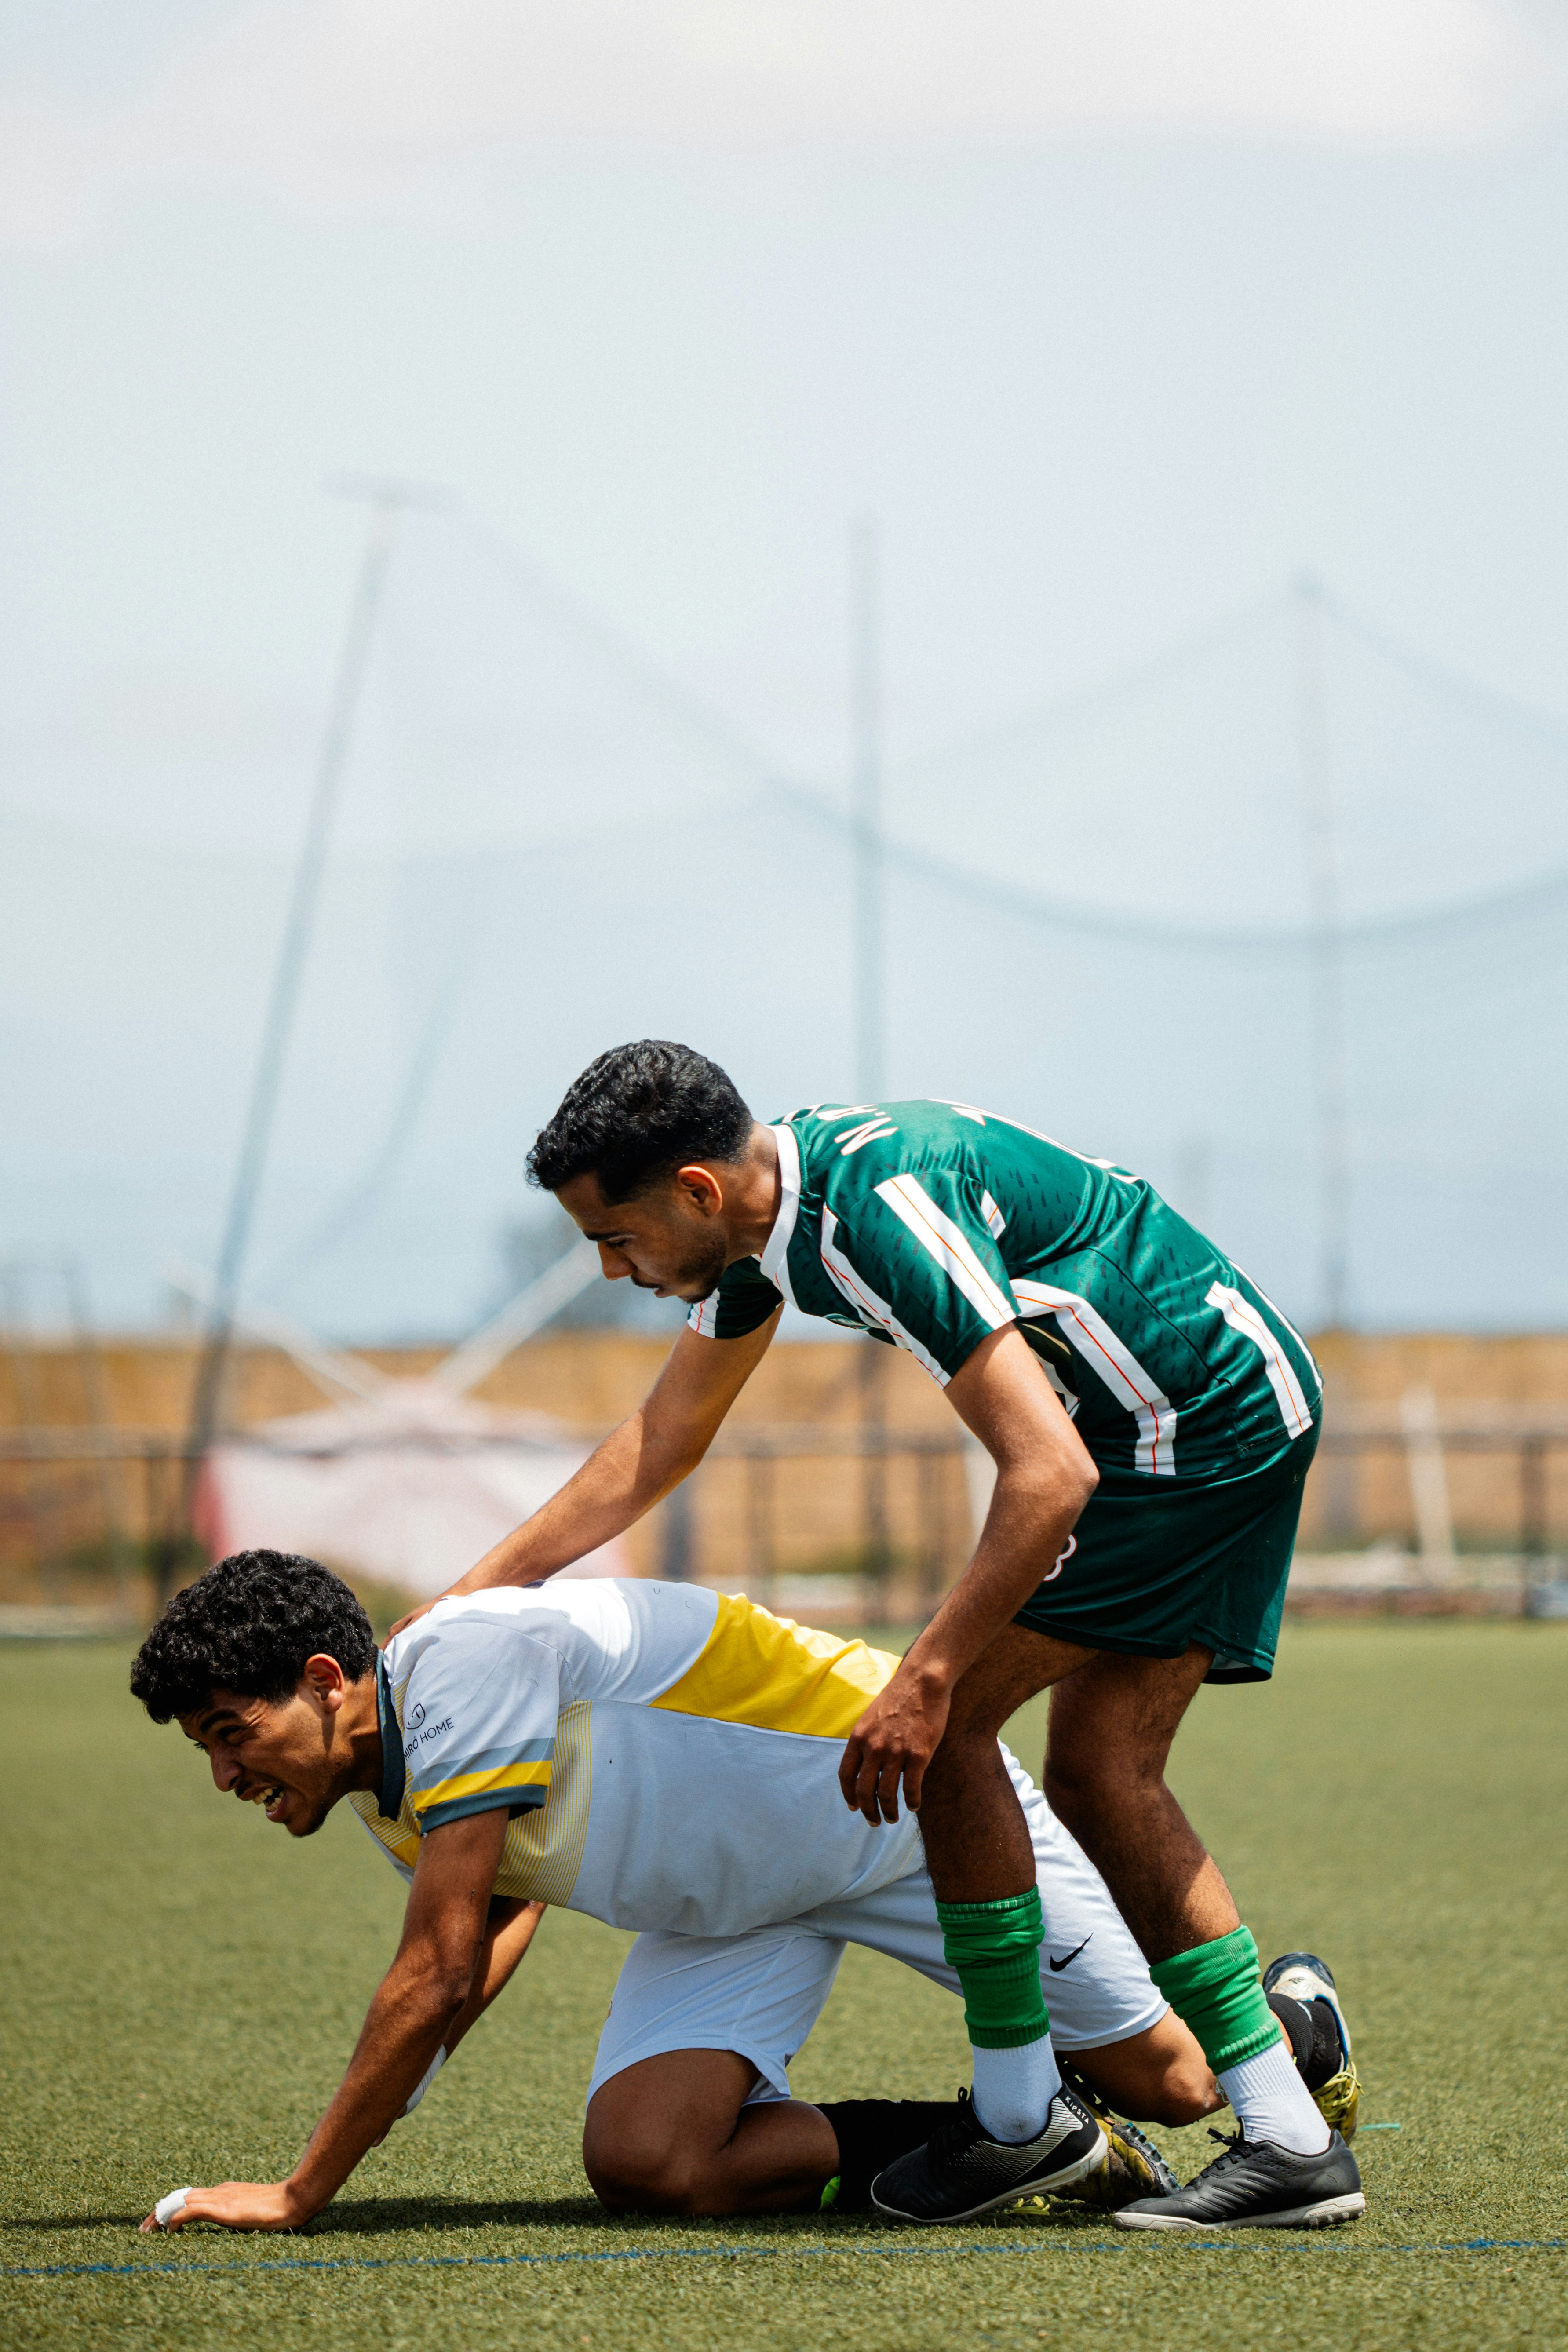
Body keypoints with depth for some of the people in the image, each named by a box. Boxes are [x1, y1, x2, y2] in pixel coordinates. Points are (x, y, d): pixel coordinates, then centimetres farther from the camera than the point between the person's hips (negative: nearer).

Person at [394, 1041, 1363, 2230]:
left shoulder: (882, 1210, -28)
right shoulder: (766, 1201, 3)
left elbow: (1051, 1472, -31)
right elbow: (661, 1441, 16)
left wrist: (929, 1681, -28)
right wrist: (470, 1595, 15)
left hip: (1199, 1423, -10)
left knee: (946, 1723, -8)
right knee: (1101, 1767, 10)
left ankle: (1020, 2115, 0)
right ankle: (1289, 2129, 11)